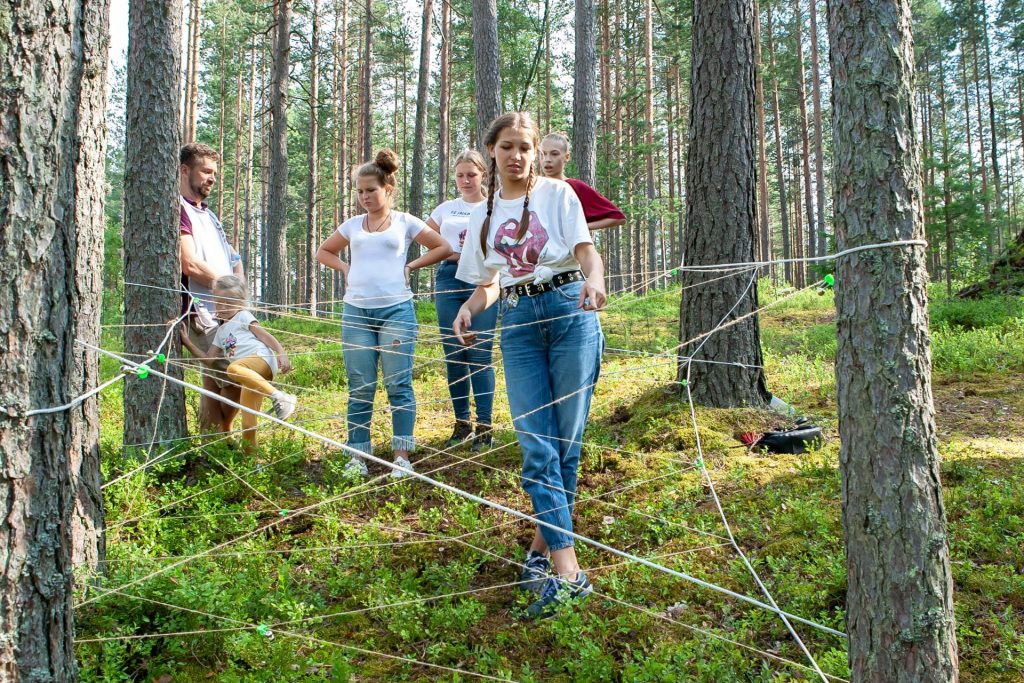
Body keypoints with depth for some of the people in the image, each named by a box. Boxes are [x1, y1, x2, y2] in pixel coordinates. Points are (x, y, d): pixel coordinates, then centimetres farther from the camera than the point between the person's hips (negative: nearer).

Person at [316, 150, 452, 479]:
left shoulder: (405, 222, 5)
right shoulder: (352, 225, 13)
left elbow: (443, 248, 10)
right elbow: (323, 252, 26)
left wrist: (411, 266, 2)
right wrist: (345, 267, 8)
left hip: (396, 310, -3)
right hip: (356, 312, 3)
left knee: (398, 384, -2)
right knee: (359, 388, 5)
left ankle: (402, 456, 4)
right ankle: (358, 455, 12)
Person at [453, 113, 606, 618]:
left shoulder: (557, 193, 6)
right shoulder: (483, 215, 17)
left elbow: (585, 248, -5)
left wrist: (595, 280, -28)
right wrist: (468, 310, -4)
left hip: (568, 310, -2)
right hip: (518, 322, 3)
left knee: (566, 443, 0)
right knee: (537, 448, -8)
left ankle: (543, 545, 19)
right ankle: (567, 573, -8)